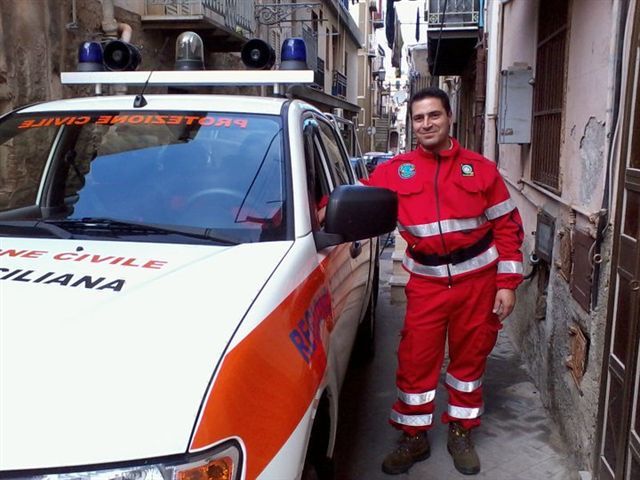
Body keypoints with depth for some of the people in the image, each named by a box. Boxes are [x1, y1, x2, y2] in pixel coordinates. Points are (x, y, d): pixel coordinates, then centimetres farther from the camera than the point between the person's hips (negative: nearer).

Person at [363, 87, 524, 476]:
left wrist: (508, 284, -3)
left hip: (478, 280, 1)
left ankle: (461, 433, 34)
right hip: (426, 283, 0)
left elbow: (507, 227, 2)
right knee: (416, 361, 4)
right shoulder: (396, 170, 1)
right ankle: (414, 437, 26)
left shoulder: (481, 168, 1)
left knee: (470, 357, 13)